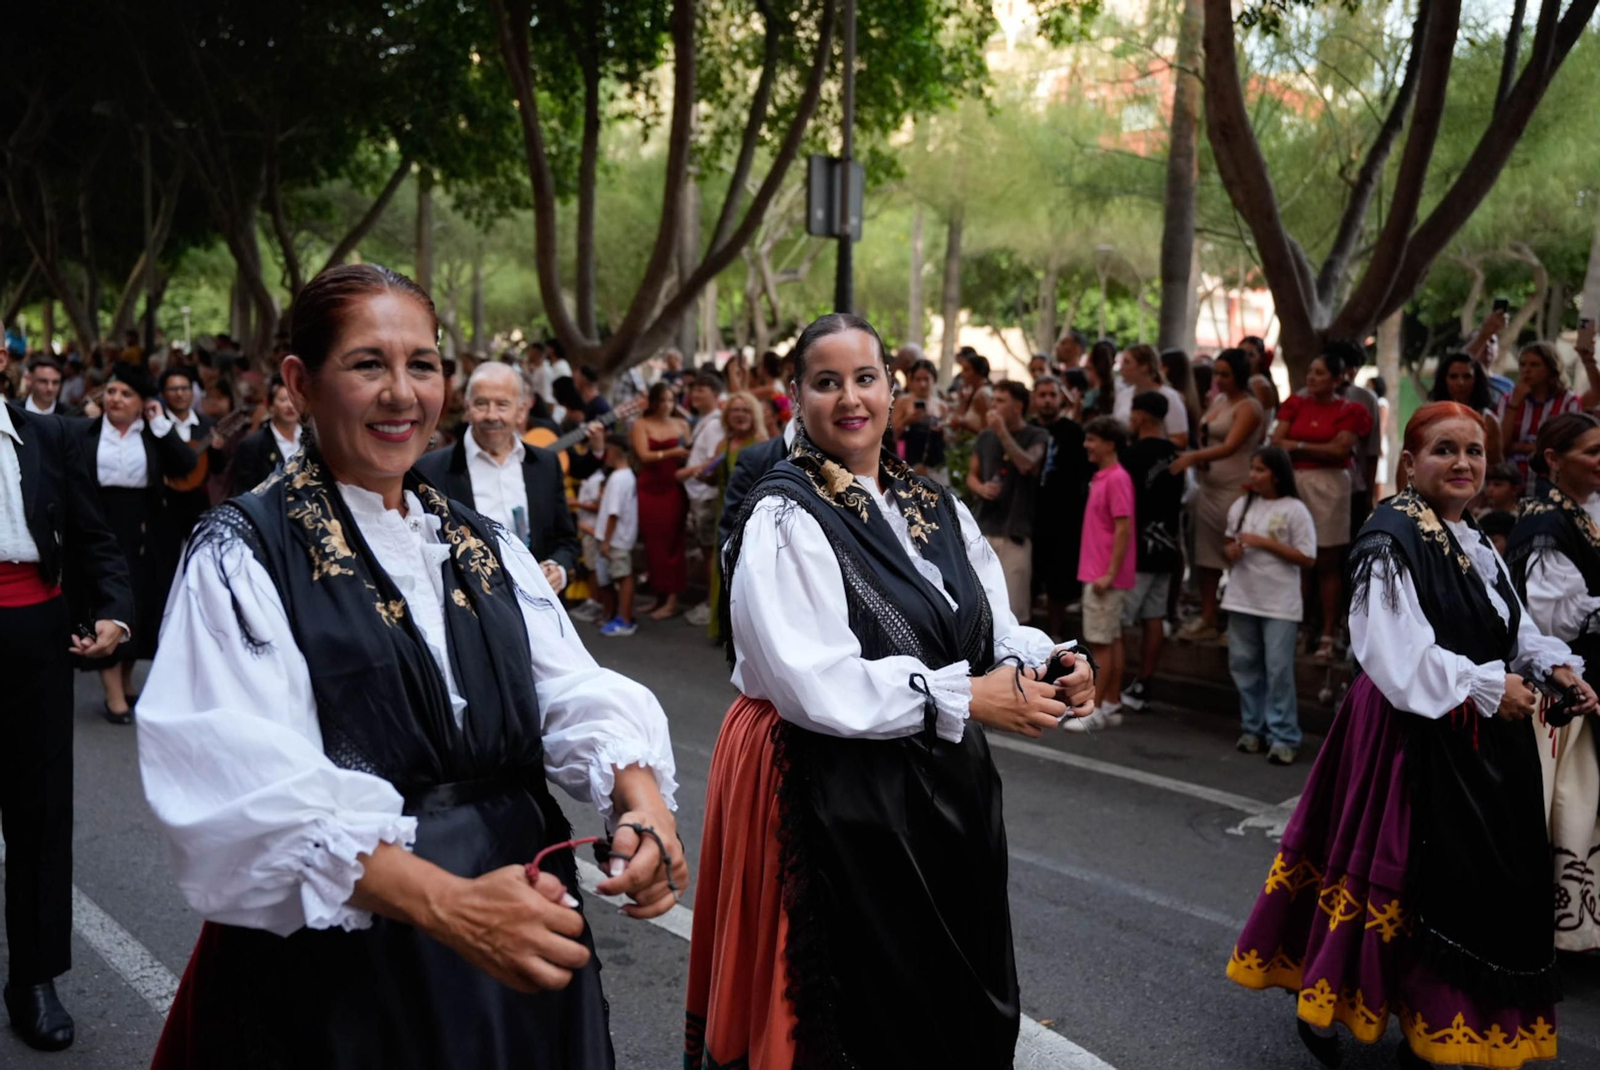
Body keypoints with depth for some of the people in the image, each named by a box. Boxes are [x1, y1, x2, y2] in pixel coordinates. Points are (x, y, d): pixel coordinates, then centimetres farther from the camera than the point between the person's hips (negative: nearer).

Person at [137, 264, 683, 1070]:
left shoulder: (485, 547, 9)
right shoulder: (242, 557, -9)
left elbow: (573, 691, -3)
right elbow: (257, 786, -21)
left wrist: (639, 797, -25)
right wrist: (444, 902, -34)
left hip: (517, 938, 5)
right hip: (338, 965, -5)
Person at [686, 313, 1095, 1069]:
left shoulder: (932, 504, 8)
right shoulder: (785, 517, -14)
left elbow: (986, 629, 11)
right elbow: (812, 682, -23)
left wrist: (1041, 664, -11)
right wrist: (962, 699, -21)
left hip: (943, 789, 7)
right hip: (837, 798, -7)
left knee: (956, 993, 17)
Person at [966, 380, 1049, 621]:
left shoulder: (1037, 437, -2)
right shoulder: (985, 437, 12)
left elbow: (1026, 465, -22)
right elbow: (971, 476, 19)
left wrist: (1002, 432, -23)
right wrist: (981, 488, -3)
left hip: (1016, 533, -4)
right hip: (984, 529, 4)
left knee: (1013, 607, -6)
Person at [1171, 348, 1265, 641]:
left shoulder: (1248, 407, -9)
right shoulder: (1217, 400, 15)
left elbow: (1230, 446, -23)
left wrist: (1194, 456, -35)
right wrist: (1195, 460, 6)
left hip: (1234, 488, -8)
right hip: (1208, 486, 8)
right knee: (1206, 554, 7)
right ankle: (1206, 619, 13)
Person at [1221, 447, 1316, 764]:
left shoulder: (1294, 510, -9)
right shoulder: (1240, 506, 7)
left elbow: (1308, 559, -10)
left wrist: (1266, 543, -16)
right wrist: (1231, 550, -4)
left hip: (1280, 605, -5)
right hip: (1242, 599, 6)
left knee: (1278, 670, -4)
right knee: (1243, 666, 10)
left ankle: (1283, 737, 2)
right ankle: (1253, 729, 23)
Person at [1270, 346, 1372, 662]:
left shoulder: (1348, 411, 3)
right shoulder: (1296, 405, 12)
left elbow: (1340, 449, -8)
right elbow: (1276, 442, 3)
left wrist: (1299, 446, -2)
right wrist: (1321, 451, -3)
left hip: (1328, 485, -3)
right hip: (1292, 482, 3)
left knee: (1327, 563, -1)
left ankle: (1328, 635, 2)